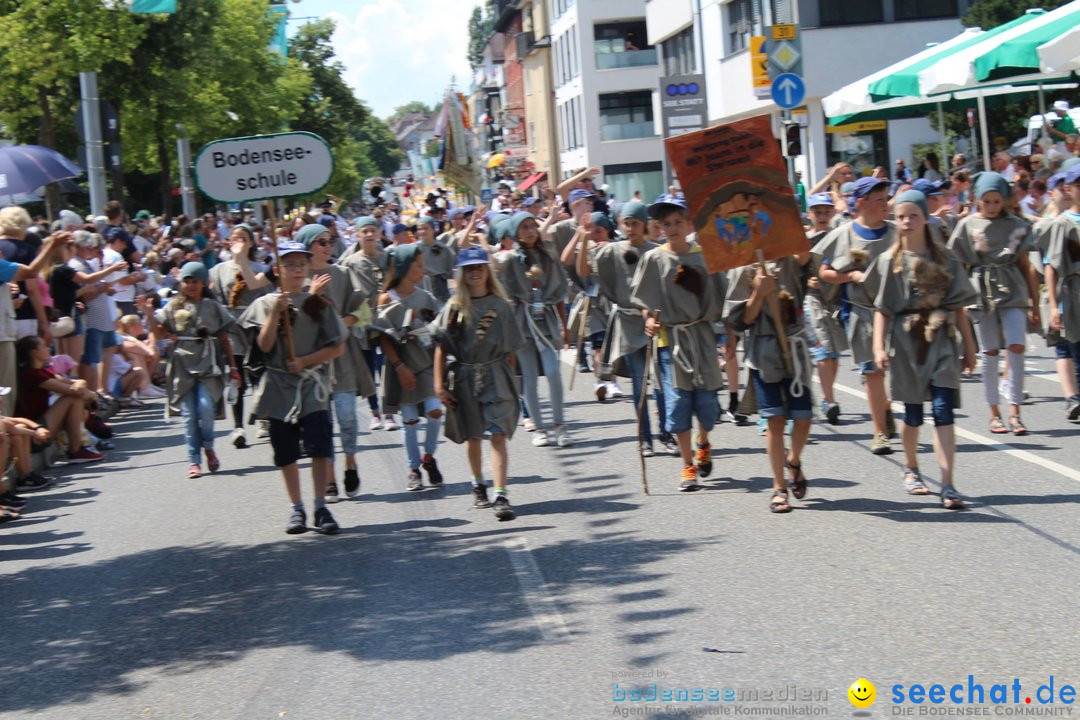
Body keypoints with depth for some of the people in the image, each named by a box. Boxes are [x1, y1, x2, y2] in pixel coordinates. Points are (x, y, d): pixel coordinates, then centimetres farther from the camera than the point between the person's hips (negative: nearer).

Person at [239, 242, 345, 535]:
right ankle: (296, 509, 17)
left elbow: (337, 347, 1)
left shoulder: (318, 303, 4)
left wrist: (305, 361, -10)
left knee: (319, 445, -11)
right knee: (286, 451, 6)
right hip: (279, 386, 1)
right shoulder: (265, 304, 4)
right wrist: (276, 312, -16)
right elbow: (264, 345, -7)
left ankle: (321, 508, -5)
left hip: (312, 384, -1)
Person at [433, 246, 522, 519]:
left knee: (498, 435, -12)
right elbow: (441, 347, -1)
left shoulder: (500, 305, 3)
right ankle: (478, 485, 35)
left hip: (496, 376, -1)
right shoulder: (454, 307, 1)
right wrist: (439, 383, -7)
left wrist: (512, 380, 7)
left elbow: (510, 349, 7)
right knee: (473, 436, 14)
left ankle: (500, 495, -16)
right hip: (464, 376, 1)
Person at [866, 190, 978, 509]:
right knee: (912, 412, 9)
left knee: (943, 409, -11)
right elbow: (881, 309, 0)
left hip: (940, 340, 0)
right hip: (905, 341, 0)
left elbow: (959, 306, 7)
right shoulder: (889, 261, 3)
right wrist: (879, 346, -10)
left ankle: (948, 484, -16)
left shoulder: (944, 259, 5)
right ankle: (911, 469, 34)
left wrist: (969, 345, 6)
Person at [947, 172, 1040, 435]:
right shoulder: (968, 225, 4)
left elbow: (1025, 266, 10)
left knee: (1016, 347, -13)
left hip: (1013, 291, 0)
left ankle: (1014, 411, -9)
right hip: (982, 292, 0)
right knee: (990, 352, 3)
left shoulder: (1017, 225, 7)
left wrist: (1034, 303, 9)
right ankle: (994, 413, 14)